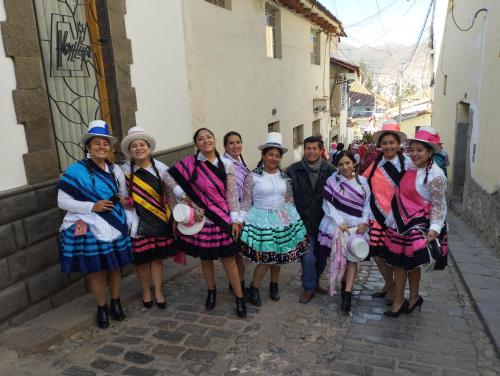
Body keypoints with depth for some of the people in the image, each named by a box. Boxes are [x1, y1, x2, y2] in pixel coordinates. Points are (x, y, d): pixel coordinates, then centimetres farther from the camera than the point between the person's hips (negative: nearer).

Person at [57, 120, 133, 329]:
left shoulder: (115, 170, 6)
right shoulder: (76, 170, -11)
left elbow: (123, 194, 21)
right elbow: (62, 201, -11)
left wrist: (123, 200, -3)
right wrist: (92, 206, -20)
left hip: (114, 226, 4)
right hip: (90, 229, -4)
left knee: (115, 267, 15)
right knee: (97, 271, 6)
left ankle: (116, 302, 35)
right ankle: (102, 308, 27)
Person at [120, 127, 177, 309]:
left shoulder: (160, 168, -2)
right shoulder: (124, 171, -6)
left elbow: (171, 193, 2)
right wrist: (130, 221, -7)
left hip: (159, 220, 1)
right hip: (138, 222, -1)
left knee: (158, 257, 10)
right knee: (142, 259, 9)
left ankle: (158, 292, 28)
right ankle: (146, 291, 31)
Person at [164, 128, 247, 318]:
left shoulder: (226, 165, -2)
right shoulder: (190, 163, -6)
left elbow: (232, 194, 0)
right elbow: (168, 176, 2)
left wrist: (234, 220, -3)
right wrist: (183, 196, -5)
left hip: (221, 219, 0)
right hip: (200, 219, 0)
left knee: (228, 258, 3)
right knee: (205, 258, 14)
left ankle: (240, 298, 14)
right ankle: (211, 291, 35)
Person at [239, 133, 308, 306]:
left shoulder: (285, 177, 7)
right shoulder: (253, 176, -6)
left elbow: (290, 201, 14)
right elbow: (246, 202, -5)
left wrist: (293, 220, 14)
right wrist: (240, 222, -10)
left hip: (282, 219, 5)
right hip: (261, 219, -4)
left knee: (279, 254, 10)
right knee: (265, 257, -7)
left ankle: (274, 285, 31)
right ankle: (253, 289, 13)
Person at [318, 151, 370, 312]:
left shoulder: (363, 181, 5)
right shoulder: (332, 180, -2)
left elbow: (367, 203, 6)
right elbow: (328, 204, -6)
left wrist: (364, 222, -8)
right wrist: (340, 222, -14)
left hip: (357, 226, 2)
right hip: (338, 225, -1)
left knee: (352, 258, -1)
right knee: (340, 256, 3)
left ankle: (347, 293, -1)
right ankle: (346, 284, 26)